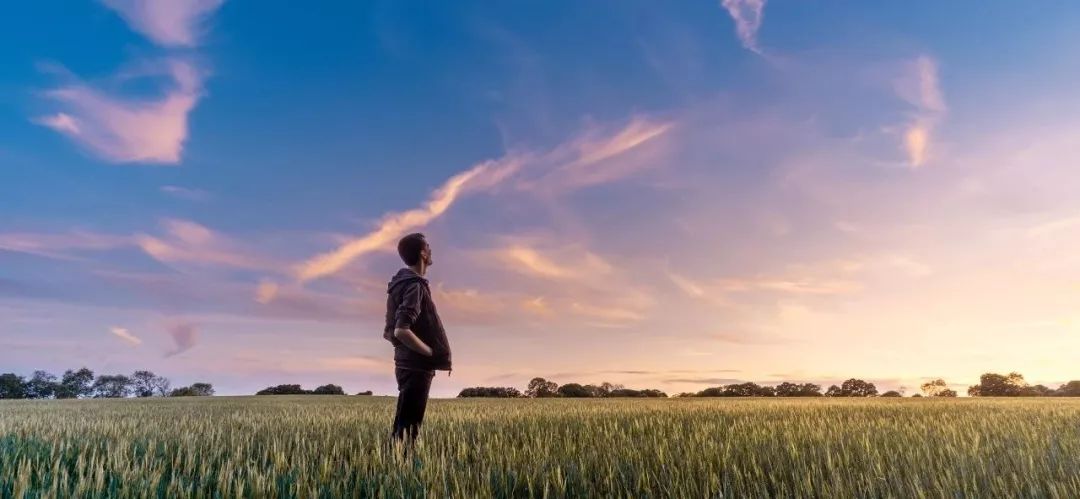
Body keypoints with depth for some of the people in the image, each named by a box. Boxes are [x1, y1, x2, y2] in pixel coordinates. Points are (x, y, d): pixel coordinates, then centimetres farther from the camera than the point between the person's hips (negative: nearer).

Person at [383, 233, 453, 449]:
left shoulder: (402, 283, 14)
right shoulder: (414, 285, -16)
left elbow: (389, 332, 18)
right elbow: (402, 331, -26)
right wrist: (433, 354, -17)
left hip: (408, 365, 10)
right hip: (416, 367, -10)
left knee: (403, 425, 15)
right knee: (407, 428, -5)